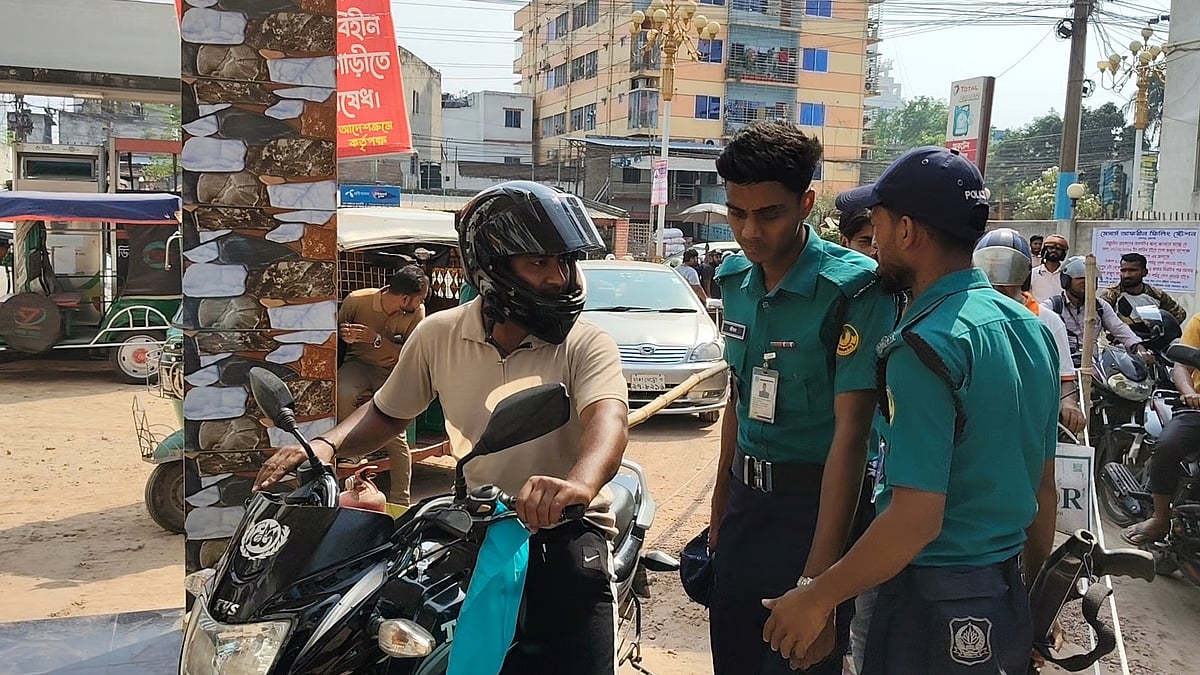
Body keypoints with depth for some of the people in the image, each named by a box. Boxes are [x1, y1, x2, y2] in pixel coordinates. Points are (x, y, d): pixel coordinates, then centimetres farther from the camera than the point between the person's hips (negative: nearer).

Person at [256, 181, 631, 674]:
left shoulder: (586, 346, -8)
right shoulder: (439, 334, 2)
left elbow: (608, 419, -28)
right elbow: (387, 411, 16)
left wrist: (580, 483, -50)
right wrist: (326, 444, -3)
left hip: (566, 528, -2)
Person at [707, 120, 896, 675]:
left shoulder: (853, 288, -18)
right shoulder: (734, 278, 4)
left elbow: (850, 432, -23)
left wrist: (819, 576, -27)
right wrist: (721, 503, 16)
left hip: (816, 504, -6)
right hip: (745, 499, 6)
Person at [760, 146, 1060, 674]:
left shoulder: (926, 345, -22)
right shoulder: (1030, 327, 4)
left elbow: (917, 519, -25)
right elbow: (1044, 488, 11)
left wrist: (817, 597, -16)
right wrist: (1030, 590, 21)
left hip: (937, 610, -8)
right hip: (1008, 604, 8)